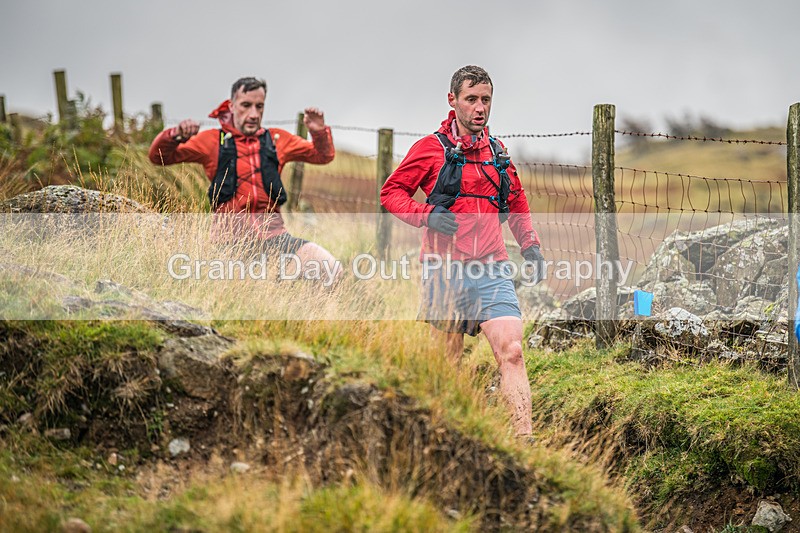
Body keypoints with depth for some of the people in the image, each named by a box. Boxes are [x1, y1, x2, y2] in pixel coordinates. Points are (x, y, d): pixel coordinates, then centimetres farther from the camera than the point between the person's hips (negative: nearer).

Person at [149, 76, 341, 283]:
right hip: (231, 233, -2)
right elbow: (159, 157, 10)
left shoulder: (277, 140, 20)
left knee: (332, 270, -19)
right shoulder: (212, 140, 12)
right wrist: (176, 136, -11)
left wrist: (319, 132, 6)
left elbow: (323, 156, 28)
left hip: (273, 233, 2)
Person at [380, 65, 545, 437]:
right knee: (448, 362, 5)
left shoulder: (497, 152, 17)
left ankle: (524, 441, -19)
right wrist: (427, 214, -13)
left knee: (511, 351, -13)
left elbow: (516, 203, 31)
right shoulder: (431, 148, 2)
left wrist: (529, 243, 18)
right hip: (446, 271, -3)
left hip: (492, 271, 3)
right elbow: (391, 192, 4)